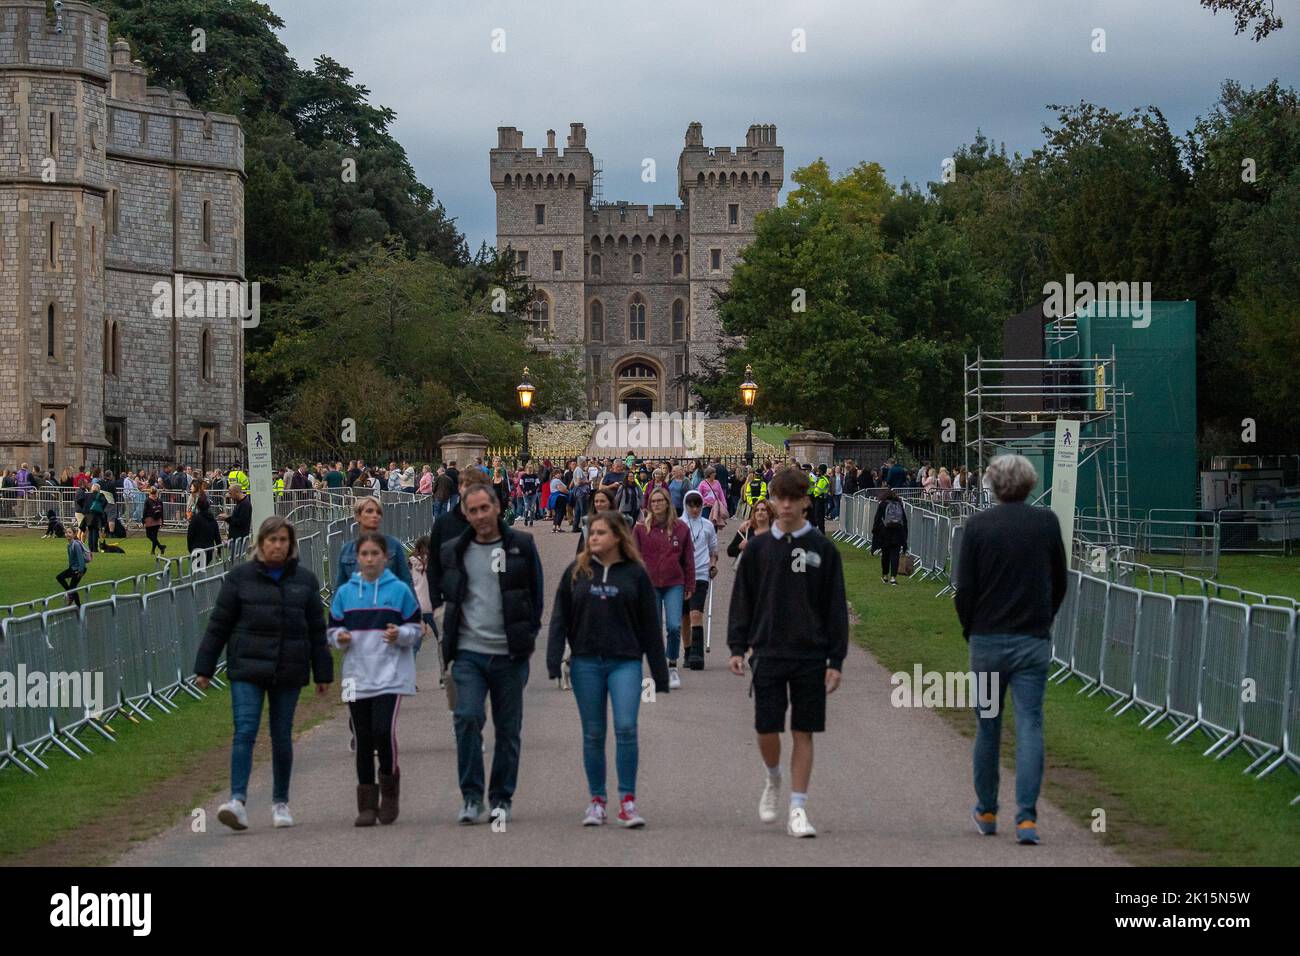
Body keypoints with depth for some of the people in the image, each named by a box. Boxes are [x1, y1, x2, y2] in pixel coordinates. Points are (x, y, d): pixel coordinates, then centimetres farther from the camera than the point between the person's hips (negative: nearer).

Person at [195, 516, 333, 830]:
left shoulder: (304, 580, 8)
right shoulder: (240, 577, 2)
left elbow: (316, 629, 12)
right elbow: (218, 624, 4)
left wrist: (323, 673, 10)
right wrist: (204, 668, 2)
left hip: (289, 670, 2)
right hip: (247, 668, -2)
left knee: (282, 737, 7)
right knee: (245, 732, -13)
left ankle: (280, 802, 20)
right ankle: (238, 800, -21)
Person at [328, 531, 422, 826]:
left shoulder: (399, 590, 0)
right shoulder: (344, 593, 7)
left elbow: (415, 628, 5)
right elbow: (332, 630, 13)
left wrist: (400, 634, -15)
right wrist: (339, 638, -9)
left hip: (391, 676, -3)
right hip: (357, 677, 3)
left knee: (384, 730, -16)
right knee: (363, 740, 5)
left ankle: (390, 792, 5)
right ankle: (367, 804, 11)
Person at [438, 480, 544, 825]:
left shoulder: (521, 546, 3)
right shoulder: (453, 552, 7)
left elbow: (536, 594, 9)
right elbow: (444, 594, 18)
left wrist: (527, 636, 3)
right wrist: (451, 637, 9)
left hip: (510, 654, 0)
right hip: (469, 654, 0)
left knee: (508, 729, 5)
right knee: (467, 718, -16)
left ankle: (502, 799, 16)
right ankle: (471, 796, -7)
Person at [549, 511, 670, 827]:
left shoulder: (635, 574, 3)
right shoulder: (576, 572, 6)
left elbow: (650, 626, 5)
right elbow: (560, 619, 7)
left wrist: (660, 674, 4)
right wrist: (554, 662, -5)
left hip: (625, 662, -2)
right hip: (586, 662, 2)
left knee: (626, 727, -13)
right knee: (593, 734, 6)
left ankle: (627, 801, -6)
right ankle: (596, 800, 14)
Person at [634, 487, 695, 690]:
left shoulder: (681, 528, 4)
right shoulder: (641, 528, 1)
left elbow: (688, 559, 8)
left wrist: (690, 586, 7)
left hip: (674, 584, 0)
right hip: (650, 584, 0)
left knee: (674, 627, -12)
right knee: (654, 629, 3)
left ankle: (672, 666, 7)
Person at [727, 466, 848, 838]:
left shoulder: (823, 549, 1)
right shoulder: (758, 547, 5)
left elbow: (836, 608, 2)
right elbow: (742, 599, 9)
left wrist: (836, 661, -2)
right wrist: (737, 647, 0)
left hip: (810, 656, -1)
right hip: (768, 654, 1)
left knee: (803, 733, 1)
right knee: (767, 730, 0)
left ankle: (798, 809, 5)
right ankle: (773, 780, 29)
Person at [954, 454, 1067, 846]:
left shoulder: (977, 526, -5)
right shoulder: (1047, 522, -1)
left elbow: (964, 588, -5)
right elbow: (1060, 582, 7)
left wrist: (969, 630, 10)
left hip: (987, 639, 0)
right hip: (1034, 640, 0)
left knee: (988, 727, 13)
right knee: (1030, 727, -1)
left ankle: (986, 812, 25)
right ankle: (1026, 818, -11)